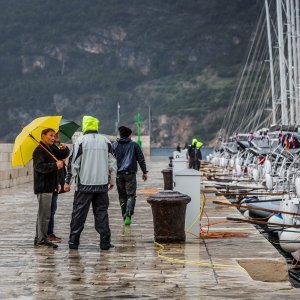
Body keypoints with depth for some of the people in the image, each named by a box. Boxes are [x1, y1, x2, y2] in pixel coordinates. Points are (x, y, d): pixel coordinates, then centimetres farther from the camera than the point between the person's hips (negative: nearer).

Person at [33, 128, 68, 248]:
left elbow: (61, 155, 22)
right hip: (43, 187, -10)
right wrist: (55, 165, -33)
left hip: (49, 186, 10)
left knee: (43, 213, 16)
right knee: (44, 213, -9)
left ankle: (39, 238, 24)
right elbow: (40, 166, -25)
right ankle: (42, 239, -6)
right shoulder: (39, 150, -13)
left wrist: (64, 149, 0)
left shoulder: (50, 150, 17)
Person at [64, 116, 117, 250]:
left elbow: (74, 163, -7)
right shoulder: (105, 141, 7)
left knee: (79, 213, 4)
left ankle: (74, 241, 7)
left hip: (84, 185, -3)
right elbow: (112, 163, 9)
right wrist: (112, 180, 19)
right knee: (102, 212, 7)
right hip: (102, 184, 3)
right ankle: (105, 242, 4)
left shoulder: (81, 141, -5)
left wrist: (68, 181, -2)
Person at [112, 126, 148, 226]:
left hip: (118, 174, 2)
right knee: (131, 195, -3)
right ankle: (128, 215, -23)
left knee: (122, 196, 12)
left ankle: (125, 216, 14)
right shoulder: (134, 145, 4)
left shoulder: (114, 145, 8)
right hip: (130, 173, -2)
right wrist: (144, 172, 12)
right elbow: (141, 159, 5)